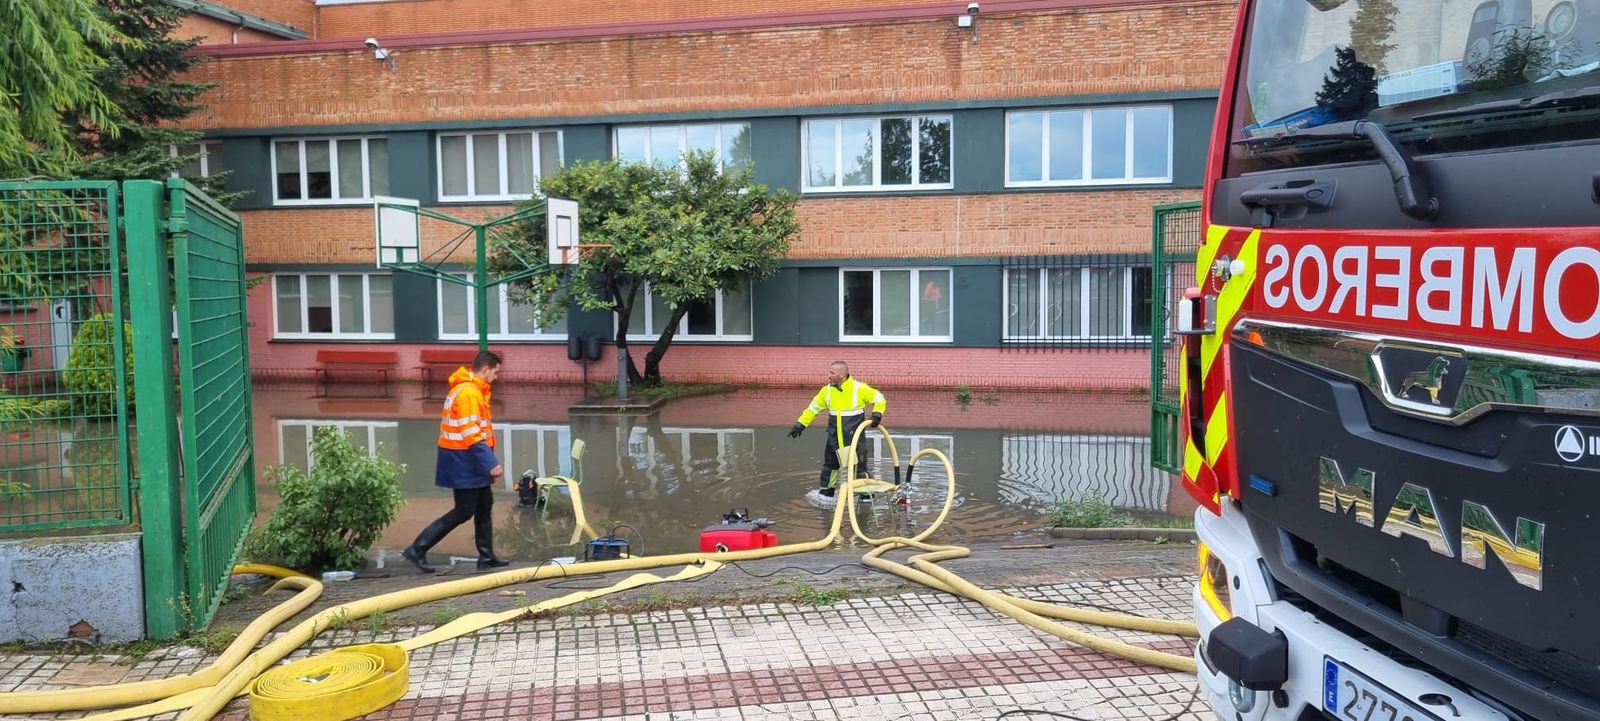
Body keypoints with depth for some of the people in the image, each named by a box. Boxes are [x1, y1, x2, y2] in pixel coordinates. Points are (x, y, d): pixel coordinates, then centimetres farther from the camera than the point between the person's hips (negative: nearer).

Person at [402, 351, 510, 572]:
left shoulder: (472, 390, 14)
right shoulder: (468, 393, -18)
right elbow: (472, 435, -23)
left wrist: (488, 462, 16)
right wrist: (491, 463, -24)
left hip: (470, 461, 10)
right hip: (464, 462, -10)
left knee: (484, 507, 13)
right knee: (464, 512, -5)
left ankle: (486, 557, 18)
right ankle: (417, 549, 0)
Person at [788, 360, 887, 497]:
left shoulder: (859, 388, -13)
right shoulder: (827, 390, 0)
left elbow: (880, 399, -3)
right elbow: (813, 408, 10)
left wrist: (877, 415, -19)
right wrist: (800, 425, 7)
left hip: (855, 438, -4)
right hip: (834, 439, 4)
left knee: (859, 465, 0)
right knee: (830, 464, 13)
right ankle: (826, 493, 29)